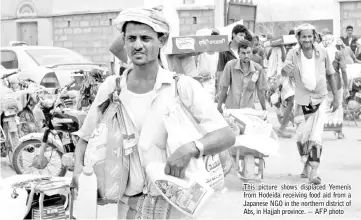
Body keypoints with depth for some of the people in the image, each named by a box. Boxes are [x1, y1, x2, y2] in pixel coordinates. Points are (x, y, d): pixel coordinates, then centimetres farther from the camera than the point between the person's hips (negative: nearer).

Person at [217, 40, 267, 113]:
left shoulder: (258, 69, -8)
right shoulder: (230, 65, -10)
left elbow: (261, 91, 3)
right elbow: (224, 88, -1)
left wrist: (264, 110, 8)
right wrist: (219, 106, 4)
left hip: (249, 110, 1)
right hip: (231, 109, 0)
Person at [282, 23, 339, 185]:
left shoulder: (322, 52, -9)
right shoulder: (293, 53, -10)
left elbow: (330, 74, 3)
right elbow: (284, 73, -24)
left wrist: (336, 97, 4)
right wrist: (286, 69, -49)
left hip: (319, 100, -1)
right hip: (302, 101, 1)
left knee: (316, 137, -11)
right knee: (301, 137, 10)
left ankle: (314, 172, -8)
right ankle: (306, 165, 33)